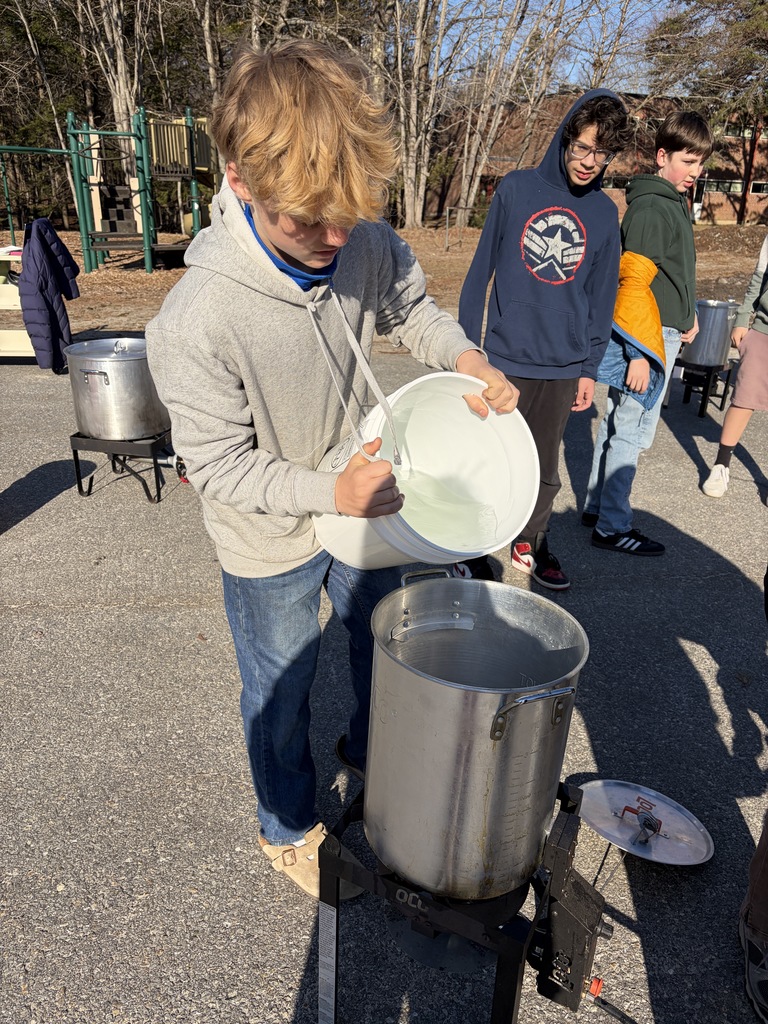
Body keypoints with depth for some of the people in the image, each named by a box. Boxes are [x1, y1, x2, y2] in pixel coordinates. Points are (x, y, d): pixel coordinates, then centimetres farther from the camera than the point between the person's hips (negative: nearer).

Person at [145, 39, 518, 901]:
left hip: (364, 497, 6)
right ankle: (288, 829, 46)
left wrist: (464, 356, -14)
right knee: (282, 688, 16)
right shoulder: (197, 322, -33)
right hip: (270, 544, -5)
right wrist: (331, 492, -33)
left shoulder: (369, 244, -17)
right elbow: (218, 465, -22)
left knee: (386, 641, 25)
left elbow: (411, 308, 5)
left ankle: (368, 750, 59)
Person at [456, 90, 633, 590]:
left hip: (564, 367, 3)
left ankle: (531, 544, 33)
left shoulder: (606, 212, 7)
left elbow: (602, 297, 11)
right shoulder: (517, 188, -1)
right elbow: (482, 271, 1)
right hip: (503, 359, -3)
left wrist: (591, 368, 7)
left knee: (545, 468, 13)